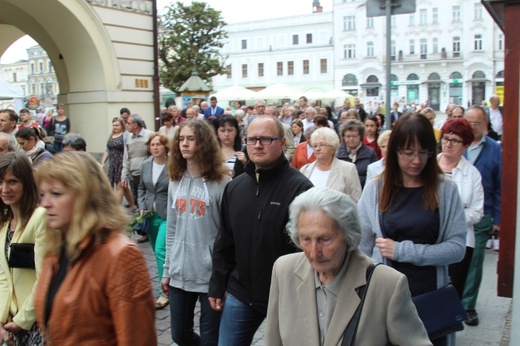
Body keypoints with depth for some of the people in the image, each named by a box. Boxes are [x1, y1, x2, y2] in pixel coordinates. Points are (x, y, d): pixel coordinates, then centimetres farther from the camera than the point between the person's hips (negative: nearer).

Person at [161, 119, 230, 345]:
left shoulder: (221, 183, -10)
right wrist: (167, 270, 10)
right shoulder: (175, 181, 7)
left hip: (211, 274, -5)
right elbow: (171, 230, 11)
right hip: (180, 274, 6)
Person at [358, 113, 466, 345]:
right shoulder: (375, 189, -3)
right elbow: (362, 247, 0)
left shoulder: (446, 190, -3)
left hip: (431, 294, 0)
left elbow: (457, 248, -8)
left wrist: (402, 250, -15)